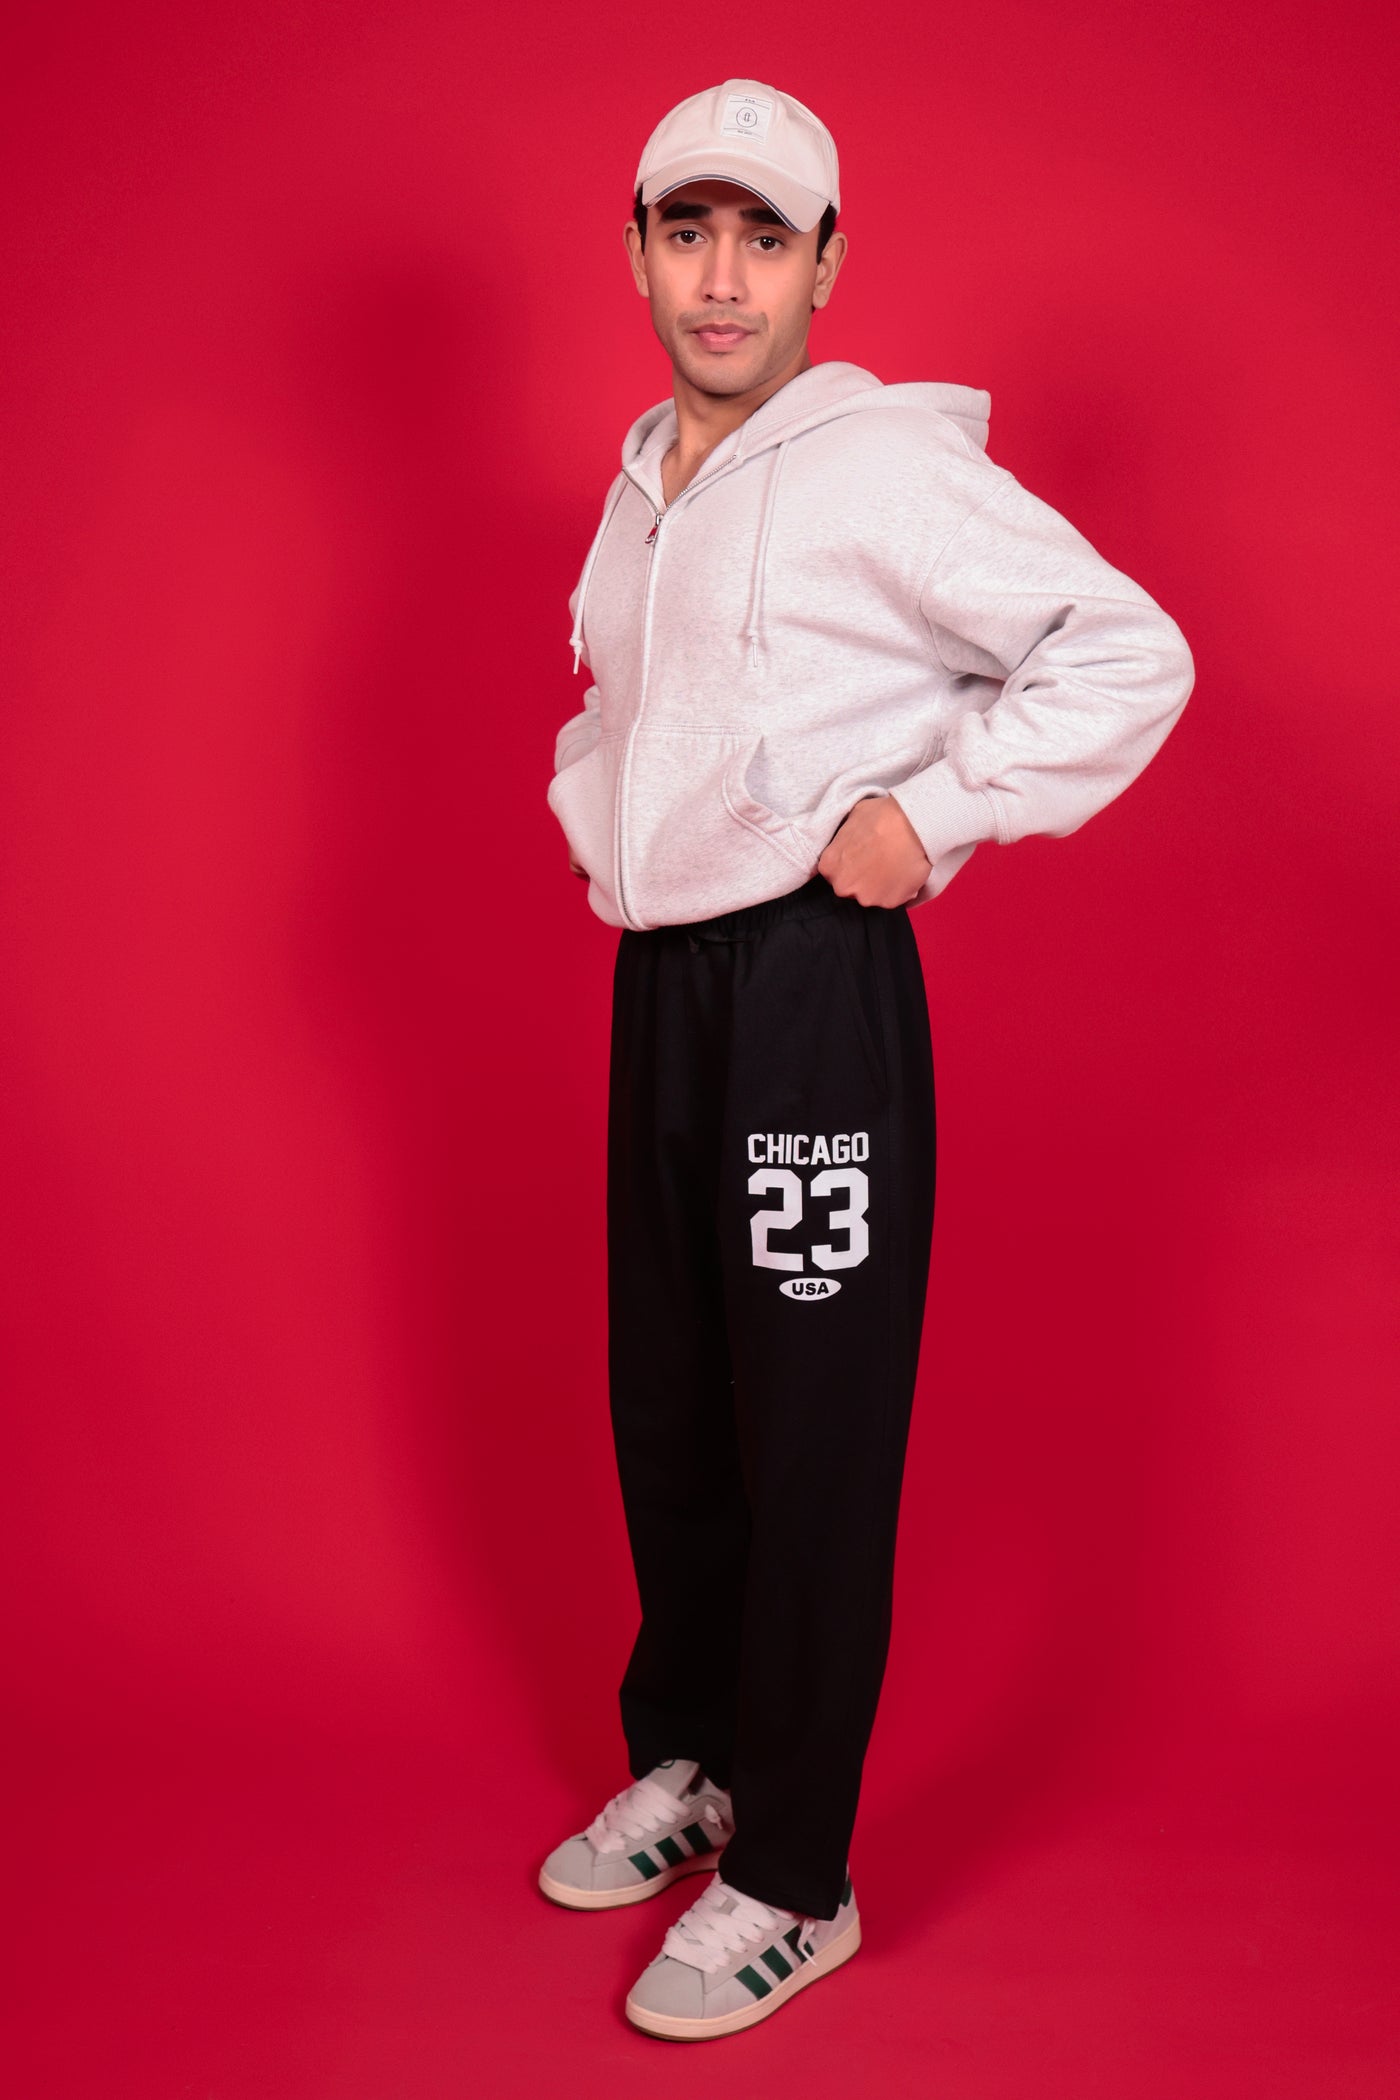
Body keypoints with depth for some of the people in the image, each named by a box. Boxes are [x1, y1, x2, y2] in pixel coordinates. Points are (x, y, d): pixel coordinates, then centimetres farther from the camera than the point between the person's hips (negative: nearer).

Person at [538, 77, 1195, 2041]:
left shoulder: (883, 464, -10)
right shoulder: (642, 482, 15)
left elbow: (1129, 651, -15)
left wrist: (927, 811, -17)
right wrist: (591, 808, 15)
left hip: (813, 987, -8)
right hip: (658, 980, 8)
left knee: (811, 1439, 0)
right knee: (666, 1403, 16)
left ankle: (792, 1882, 15)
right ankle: (691, 1762, 36)